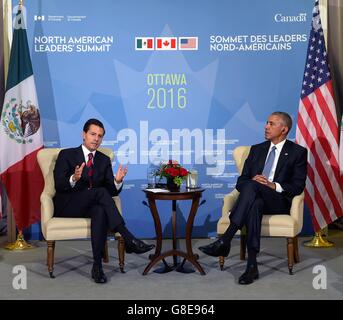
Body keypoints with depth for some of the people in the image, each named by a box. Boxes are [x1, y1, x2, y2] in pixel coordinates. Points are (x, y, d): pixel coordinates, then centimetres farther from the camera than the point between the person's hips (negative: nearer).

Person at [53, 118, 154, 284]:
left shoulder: (104, 160, 14)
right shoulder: (66, 155, 3)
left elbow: (112, 192, 5)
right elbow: (59, 185, -9)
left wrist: (117, 181, -18)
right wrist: (74, 179, -30)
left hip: (91, 207, 3)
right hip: (67, 206, -3)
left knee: (100, 211, -36)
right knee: (100, 192, -32)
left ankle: (97, 265, -35)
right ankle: (129, 239, -36)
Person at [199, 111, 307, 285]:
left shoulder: (298, 152, 9)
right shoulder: (256, 149, 21)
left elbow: (298, 186, -1)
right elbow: (241, 181, 15)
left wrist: (274, 185, -17)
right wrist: (252, 180, -9)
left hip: (278, 201, -3)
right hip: (254, 199, 3)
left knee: (251, 186, -35)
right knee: (255, 205, -37)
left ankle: (225, 241, -40)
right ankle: (252, 265, -40)